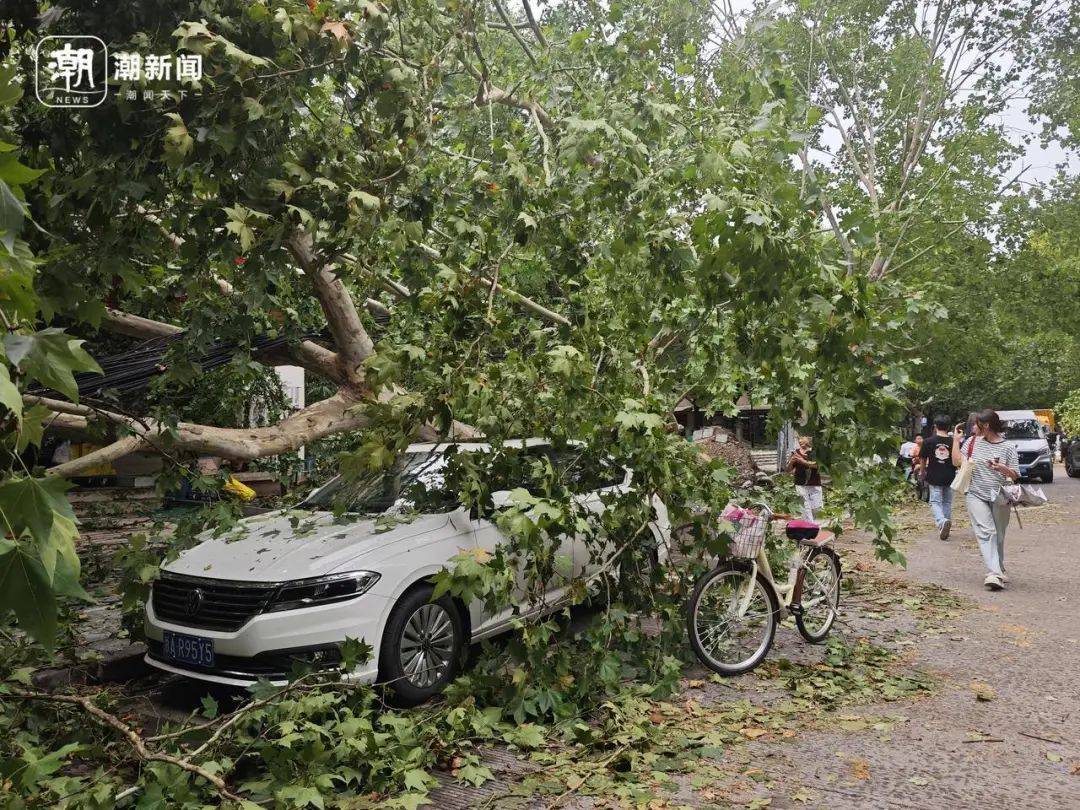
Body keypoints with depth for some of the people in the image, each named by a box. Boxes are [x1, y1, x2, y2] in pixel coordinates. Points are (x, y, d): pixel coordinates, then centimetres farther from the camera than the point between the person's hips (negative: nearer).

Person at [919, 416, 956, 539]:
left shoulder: (928, 442, -5)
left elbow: (922, 461, 0)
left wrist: (923, 476, 13)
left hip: (934, 478, -2)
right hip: (950, 478, 2)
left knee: (935, 502, 1)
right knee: (947, 503, 14)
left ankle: (941, 521, -25)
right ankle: (945, 526, 19)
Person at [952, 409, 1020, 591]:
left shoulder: (1007, 447, -1)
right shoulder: (972, 442, 5)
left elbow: (1015, 475, -1)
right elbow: (957, 462, 1)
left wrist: (1002, 468, -21)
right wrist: (956, 439, 4)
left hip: (999, 498, 0)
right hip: (976, 495, 0)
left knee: (998, 536, 10)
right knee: (986, 532, -15)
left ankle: (999, 571, 28)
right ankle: (994, 574, -24)